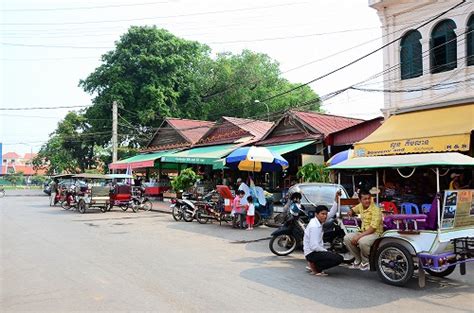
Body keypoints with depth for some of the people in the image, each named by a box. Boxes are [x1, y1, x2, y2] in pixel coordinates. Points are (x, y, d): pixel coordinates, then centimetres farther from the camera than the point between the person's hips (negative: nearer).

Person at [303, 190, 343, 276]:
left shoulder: (318, 221, 4)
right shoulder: (314, 226, -22)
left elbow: (331, 213, 9)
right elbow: (314, 246, -25)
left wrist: (336, 199, 1)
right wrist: (327, 252, -15)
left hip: (316, 250, 10)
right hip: (312, 253, -10)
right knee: (338, 258, -17)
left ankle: (313, 264, 14)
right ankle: (315, 267, -5)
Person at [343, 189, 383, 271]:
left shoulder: (375, 210, -18)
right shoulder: (360, 206, 4)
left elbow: (373, 228, -25)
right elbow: (354, 209, 30)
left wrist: (359, 236, -29)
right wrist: (351, 211, 4)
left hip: (375, 233, -7)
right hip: (363, 232, 7)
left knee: (362, 241, -37)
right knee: (347, 238, -14)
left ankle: (366, 262, -6)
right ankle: (358, 260, 4)